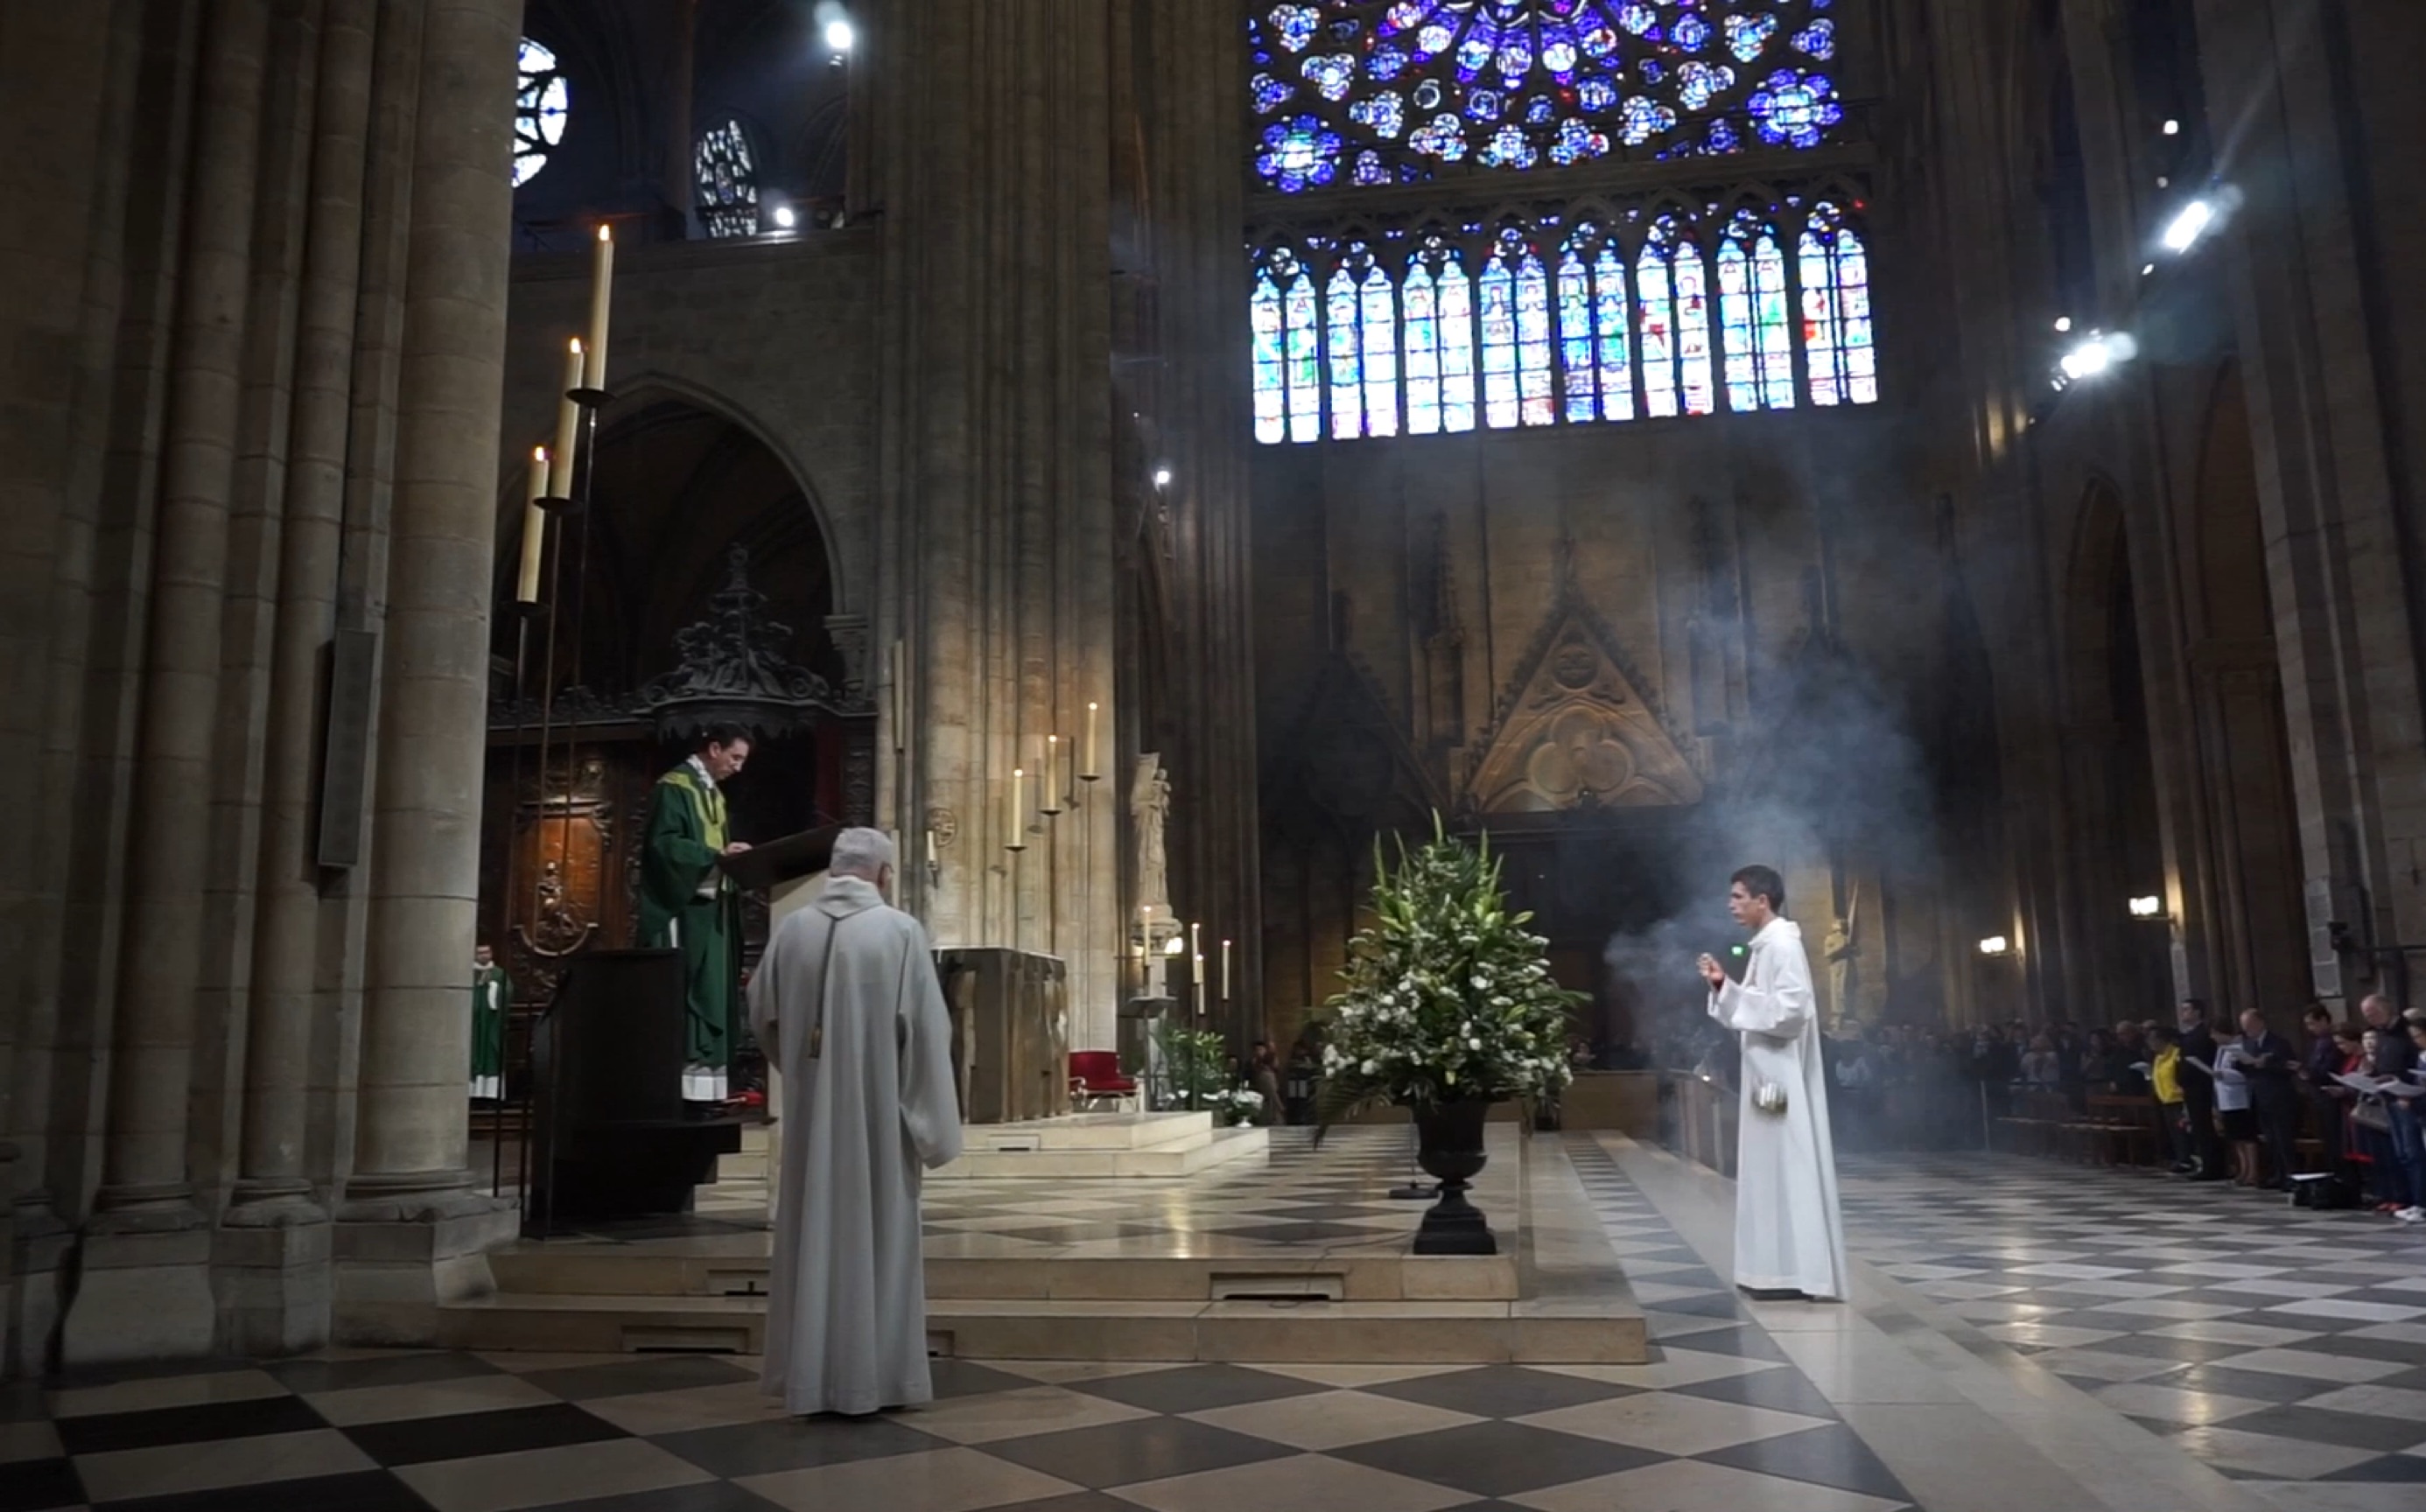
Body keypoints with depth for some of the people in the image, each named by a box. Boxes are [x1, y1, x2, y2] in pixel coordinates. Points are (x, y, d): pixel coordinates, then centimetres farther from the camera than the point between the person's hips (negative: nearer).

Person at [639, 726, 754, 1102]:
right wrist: (717, 855, -23)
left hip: (713, 908, 9)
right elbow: (662, 843, -17)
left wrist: (732, 857, 1)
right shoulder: (674, 787, -7)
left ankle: (704, 1088, 6)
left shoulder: (715, 794, 19)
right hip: (683, 908, -9)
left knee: (711, 995, 5)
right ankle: (680, 1088, -8)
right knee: (684, 995, -9)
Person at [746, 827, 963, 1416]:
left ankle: (811, 1376, 18)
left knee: (812, 1230, 11)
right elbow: (928, 1032, -11)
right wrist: (930, 1120, -4)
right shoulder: (900, 931, -10)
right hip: (877, 1108, -3)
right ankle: (871, 1375, 12)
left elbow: (762, 1016, 11)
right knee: (876, 1232, 6)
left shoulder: (791, 930, 1)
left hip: (809, 1111, 4)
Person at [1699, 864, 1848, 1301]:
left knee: (1788, 1165, -7)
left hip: (1783, 1075, -10)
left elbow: (1791, 1009, -23)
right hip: (1767, 1072, 10)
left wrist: (1734, 994, -16)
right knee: (1771, 1167, 10)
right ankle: (1781, 1267, 15)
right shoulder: (1766, 947, 16)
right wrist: (1723, 986, 7)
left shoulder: (1782, 945, -14)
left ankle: (1800, 1269, -3)